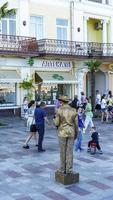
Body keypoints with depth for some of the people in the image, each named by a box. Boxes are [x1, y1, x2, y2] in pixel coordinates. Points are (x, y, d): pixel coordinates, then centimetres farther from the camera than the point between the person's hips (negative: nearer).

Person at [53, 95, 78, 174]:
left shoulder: (59, 110, -10)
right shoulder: (73, 110, 0)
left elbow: (57, 123, -6)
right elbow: (76, 124, 1)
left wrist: (54, 119, 17)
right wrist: (76, 134, 13)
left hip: (62, 133, -3)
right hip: (71, 133, 3)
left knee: (63, 151, 6)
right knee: (69, 151, 7)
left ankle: (63, 169, 12)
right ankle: (69, 169, 9)